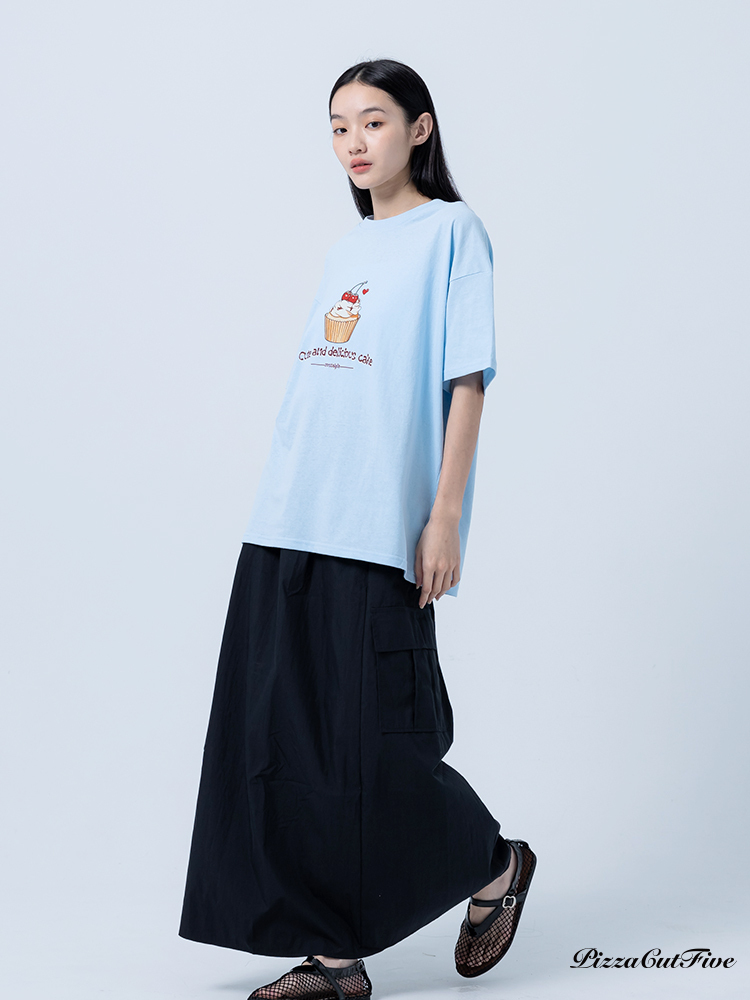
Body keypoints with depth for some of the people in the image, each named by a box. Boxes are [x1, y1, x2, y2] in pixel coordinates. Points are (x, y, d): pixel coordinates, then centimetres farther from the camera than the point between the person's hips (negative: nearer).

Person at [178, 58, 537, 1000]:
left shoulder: (451, 231, 1)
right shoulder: (344, 250, 20)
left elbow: (466, 381, -6)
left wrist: (445, 517, -13)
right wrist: (285, 504, 14)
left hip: (379, 533, -7)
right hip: (286, 527, 7)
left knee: (374, 750, -4)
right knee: (282, 742, 2)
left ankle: (495, 864, 22)